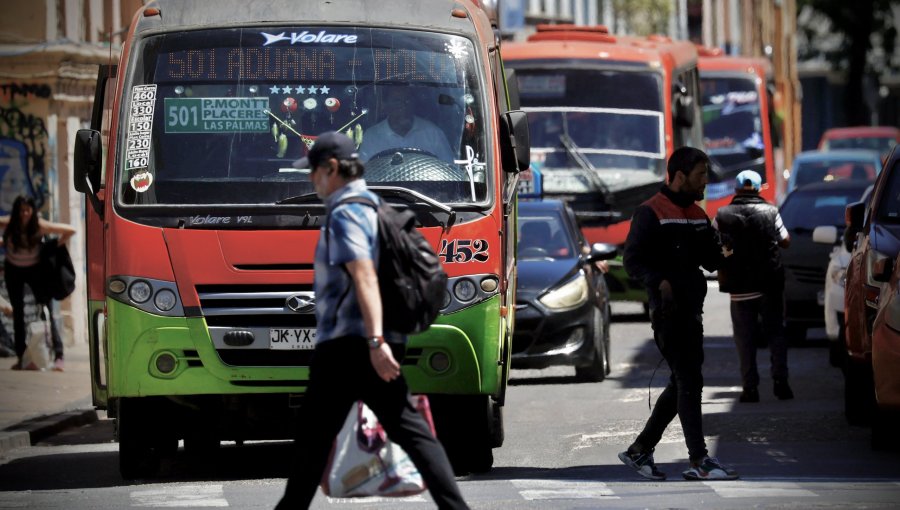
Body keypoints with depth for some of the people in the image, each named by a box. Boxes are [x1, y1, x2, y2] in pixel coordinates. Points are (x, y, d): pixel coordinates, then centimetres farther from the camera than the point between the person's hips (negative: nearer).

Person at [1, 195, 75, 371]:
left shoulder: (40, 226, -24)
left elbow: (69, 231, -18)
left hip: (34, 270, -3)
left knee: (46, 311, -13)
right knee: (18, 312, 6)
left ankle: (58, 356, -20)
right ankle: (21, 357, 10)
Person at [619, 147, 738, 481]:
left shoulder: (698, 216, 17)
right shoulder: (651, 213, -8)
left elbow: (710, 260, 19)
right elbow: (633, 260, -12)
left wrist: (725, 250, -2)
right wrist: (659, 282, -28)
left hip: (692, 311, 9)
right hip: (668, 311, -9)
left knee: (681, 384, 12)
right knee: (689, 382, -11)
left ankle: (639, 450, 22)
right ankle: (699, 462, -11)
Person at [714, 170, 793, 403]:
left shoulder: (722, 217, -5)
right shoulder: (770, 212, -4)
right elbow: (785, 241, 5)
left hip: (740, 289, 0)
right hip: (770, 287, 1)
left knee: (745, 339, 6)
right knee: (776, 334, 11)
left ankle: (750, 387, 2)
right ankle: (780, 382, 4)